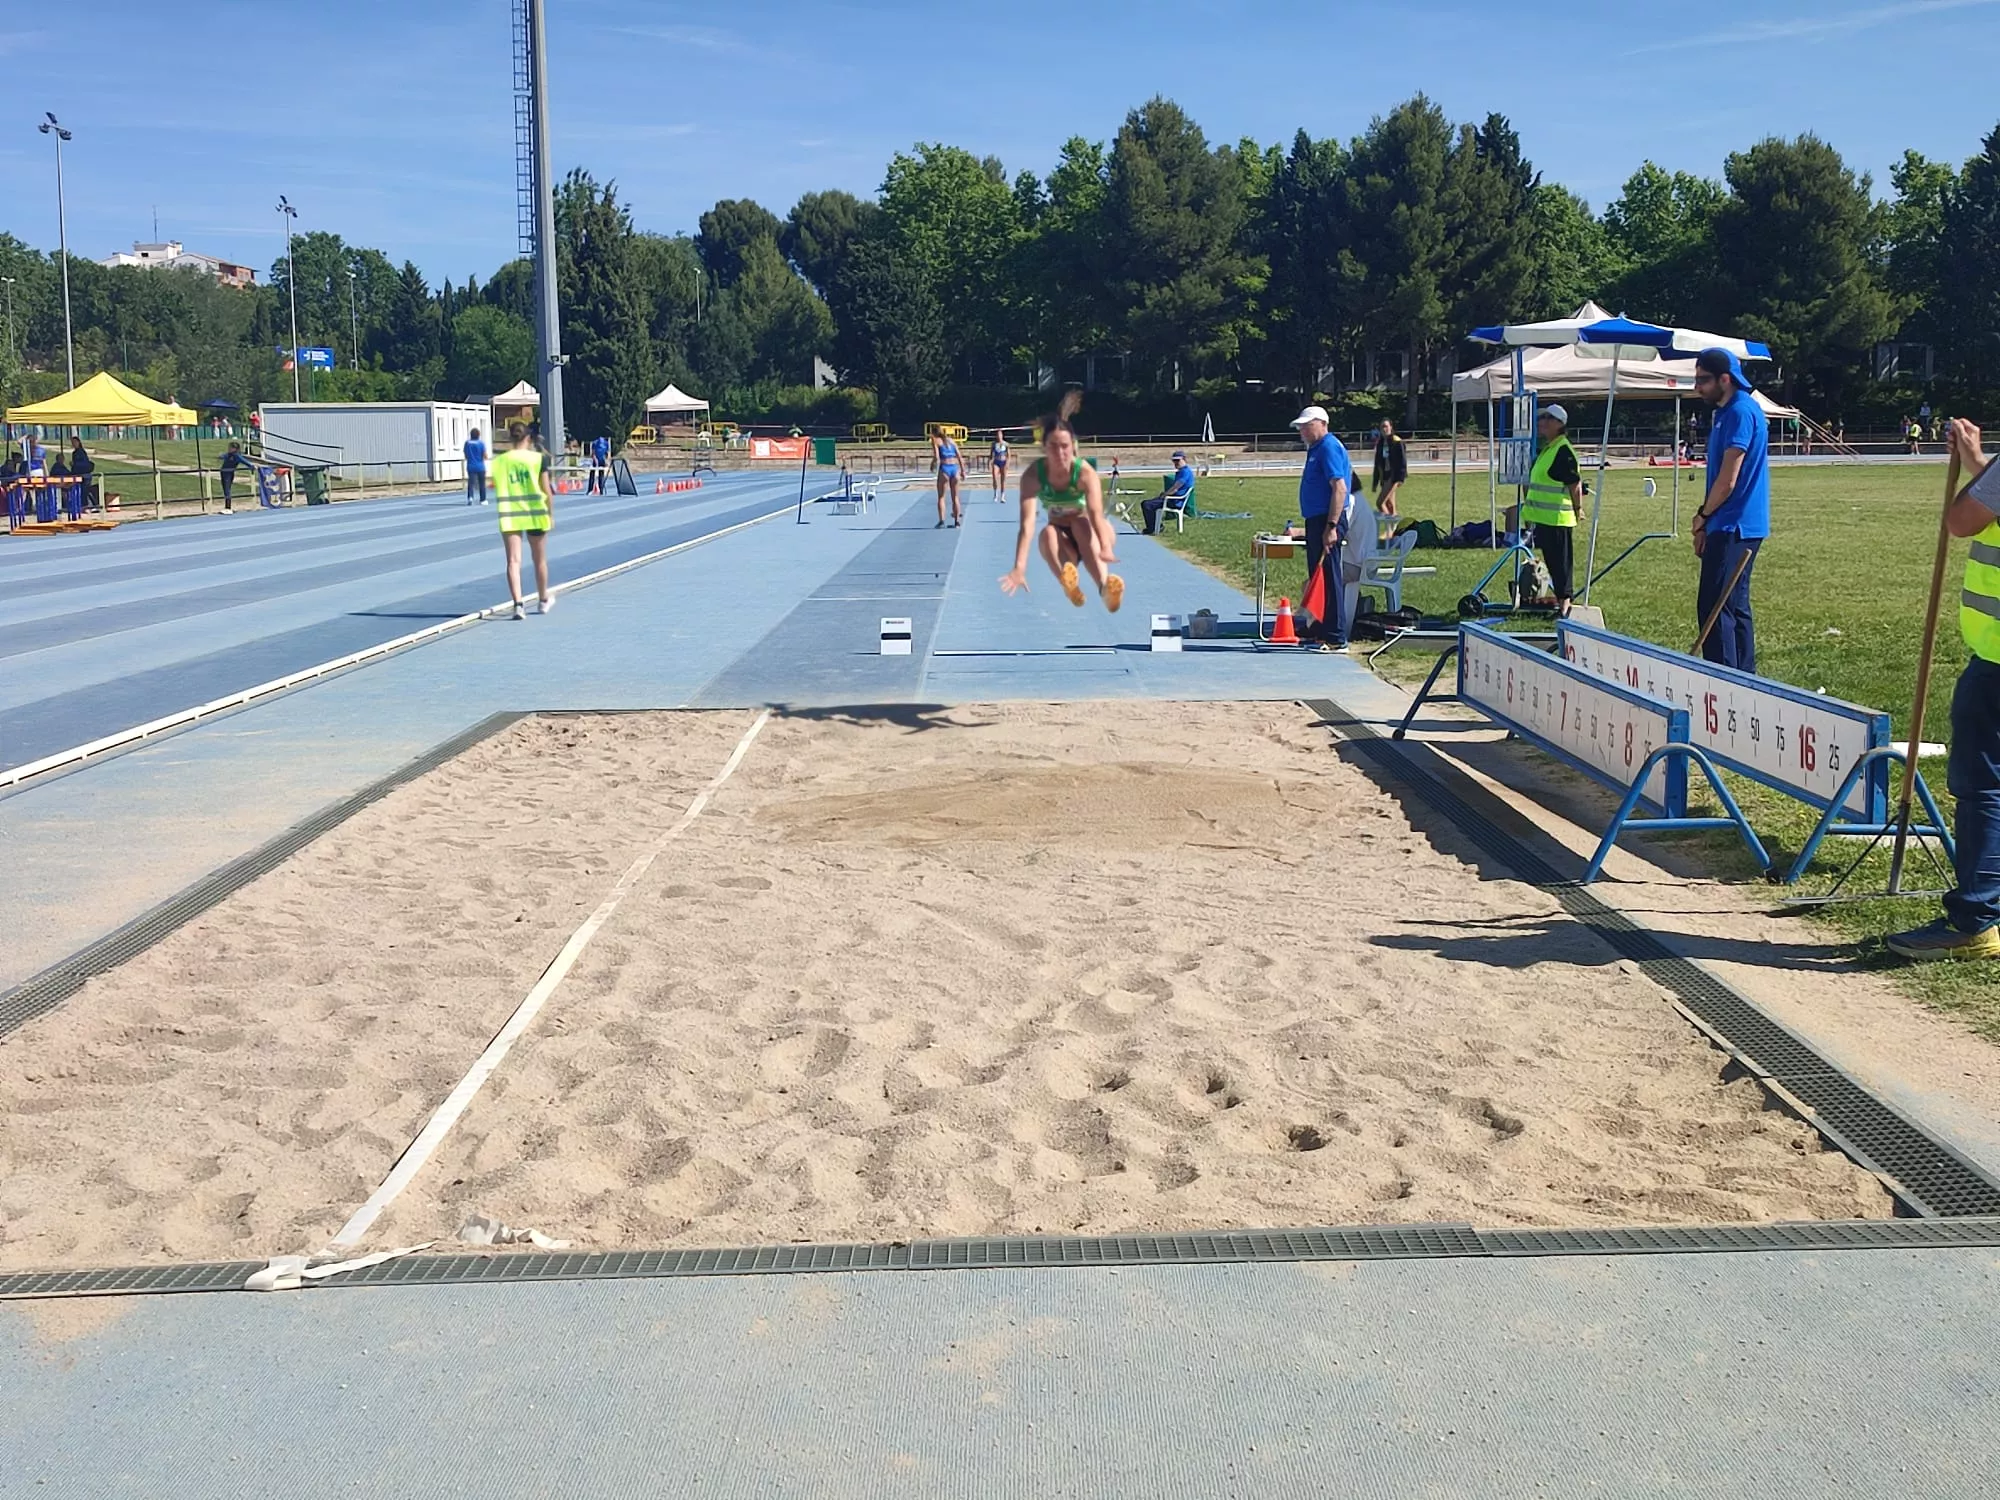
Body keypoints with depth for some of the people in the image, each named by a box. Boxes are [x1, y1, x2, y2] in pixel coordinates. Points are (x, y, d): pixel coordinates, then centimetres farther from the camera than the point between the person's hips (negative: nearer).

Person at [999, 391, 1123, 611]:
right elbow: (1027, 523, -33)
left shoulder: (1086, 473, -26)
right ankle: (1069, 584, -58)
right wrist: (1019, 568, -47)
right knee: (1048, 533, -32)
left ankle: (1105, 587, -60)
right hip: (1061, 542, 2)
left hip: (1087, 535, -2)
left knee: (1080, 522, -35)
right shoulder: (1033, 475, -23)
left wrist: (1104, 549, -60)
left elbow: (1096, 514, -41)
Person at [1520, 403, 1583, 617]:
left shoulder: (1563, 451, -15)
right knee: (1551, 560, 16)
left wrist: (1577, 510, -10)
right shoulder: (1546, 449, 15)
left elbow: (1575, 485, -16)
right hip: (1544, 517, 10)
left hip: (1558, 518, -10)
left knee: (1561, 562, -4)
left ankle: (1564, 604, 0)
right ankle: (1559, 598, 25)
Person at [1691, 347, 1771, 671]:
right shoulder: (1724, 412, 15)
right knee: (1735, 606, 14)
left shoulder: (1741, 412, -16)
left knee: (1713, 608, -10)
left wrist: (1702, 516, -3)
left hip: (1733, 528, -10)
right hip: (1730, 527, 10)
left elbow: (1727, 480, -18)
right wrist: (1705, 525, 11)